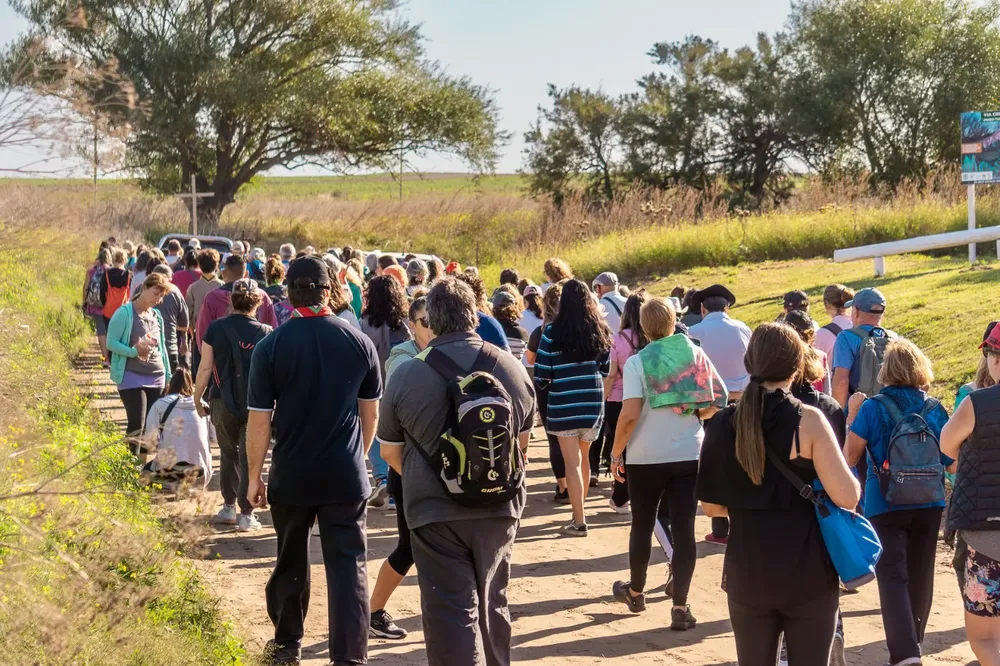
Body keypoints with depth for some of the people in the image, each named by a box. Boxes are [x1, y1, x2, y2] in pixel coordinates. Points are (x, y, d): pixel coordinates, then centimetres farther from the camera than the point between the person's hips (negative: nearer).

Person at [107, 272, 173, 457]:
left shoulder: (157, 317, 14)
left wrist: (168, 376, 20)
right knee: (136, 427, -11)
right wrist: (134, 351, -22)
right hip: (132, 377, -6)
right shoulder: (125, 313, -6)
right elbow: (111, 343, -9)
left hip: (156, 378, 6)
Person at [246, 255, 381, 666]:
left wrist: (254, 476, 3)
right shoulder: (359, 343, -4)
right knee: (349, 567, 3)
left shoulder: (270, 347, -10)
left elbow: (259, 421, -8)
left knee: (290, 562, 18)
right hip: (346, 475, 0)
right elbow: (370, 413, 6)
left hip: (291, 475, 0)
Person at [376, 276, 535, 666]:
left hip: (436, 510, -3)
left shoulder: (407, 375, -9)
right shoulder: (513, 369, -1)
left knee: (451, 610, 0)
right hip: (500, 505, 4)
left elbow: (390, 451, 3)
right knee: (492, 602, 20)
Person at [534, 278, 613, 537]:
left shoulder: (553, 331, -10)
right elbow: (606, 370, 10)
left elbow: (541, 375, -9)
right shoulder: (599, 330, 2)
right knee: (583, 457, 20)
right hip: (593, 403, 4)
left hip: (564, 405, -4)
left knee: (572, 462, 0)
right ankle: (579, 511, 32)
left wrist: (552, 379, 12)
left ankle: (579, 521, -1)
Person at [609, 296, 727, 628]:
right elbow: (720, 400, 0)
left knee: (642, 525, 16)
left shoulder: (637, 362, -9)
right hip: (689, 454, 2)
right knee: (684, 529, 2)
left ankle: (636, 592, 33)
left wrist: (616, 453, -6)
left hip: (646, 457, -2)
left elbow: (630, 415, -17)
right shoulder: (695, 353, 1)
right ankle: (680, 607, 0)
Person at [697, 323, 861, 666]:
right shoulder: (807, 420, -12)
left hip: (746, 574, 3)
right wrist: (851, 478, 6)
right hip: (808, 574, -3)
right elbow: (847, 497, -15)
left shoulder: (721, 425, -1)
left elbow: (711, 505, 6)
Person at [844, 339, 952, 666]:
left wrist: (852, 415, 1)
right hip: (929, 504, 4)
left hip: (887, 505, -3)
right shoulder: (935, 409, 1)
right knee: (920, 575, 16)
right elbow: (952, 462, 5)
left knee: (893, 577, -4)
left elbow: (850, 458, -8)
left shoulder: (873, 408, -9)